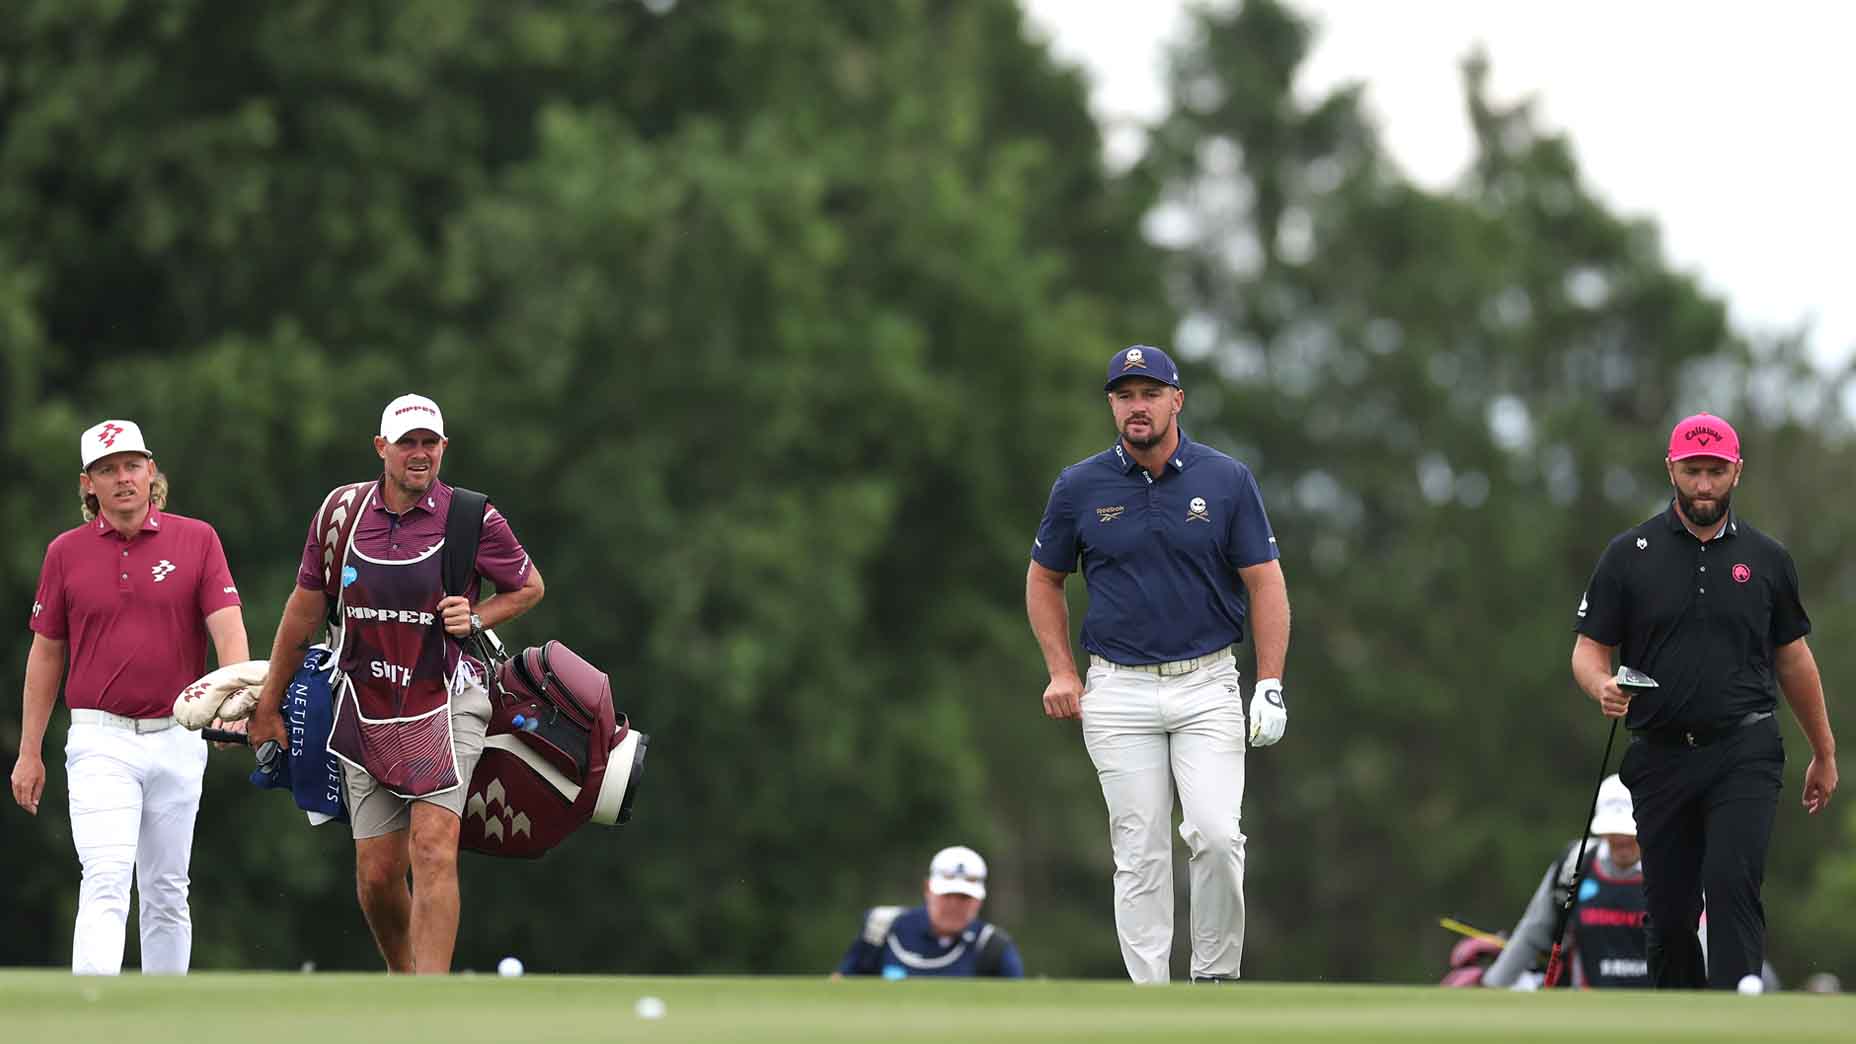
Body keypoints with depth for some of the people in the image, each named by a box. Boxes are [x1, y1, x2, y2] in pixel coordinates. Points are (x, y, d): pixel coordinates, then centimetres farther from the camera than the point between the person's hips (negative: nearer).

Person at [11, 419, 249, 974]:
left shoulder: (196, 540, 2)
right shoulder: (66, 552, 5)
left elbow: (227, 626, -8)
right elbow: (46, 652, 11)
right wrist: (29, 753, 10)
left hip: (177, 739, 1)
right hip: (101, 741, -1)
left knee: (167, 889, 10)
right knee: (106, 880, -16)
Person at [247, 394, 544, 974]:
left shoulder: (473, 520, -5)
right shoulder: (340, 513, 3)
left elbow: (529, 587, 12)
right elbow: (304, 612, 13)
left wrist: (475, 619, -8)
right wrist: (268, 706, 18)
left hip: (444, 703, -3)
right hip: (367, 710, 3)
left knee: (433, 850, -17)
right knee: (377, 874, 3)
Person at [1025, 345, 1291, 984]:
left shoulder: (1227, 480, -1)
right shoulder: (1079, 488, 1)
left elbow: (1265, 582, 1)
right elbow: (1043, 580, 13)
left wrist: (1270, 686, -6)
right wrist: (1061, 672, 3)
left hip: (1207, 686, -1)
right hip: (1119, 692, 1)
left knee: (1216, 836, -14)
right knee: (1140, 853, 0)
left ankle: (1216, 979, 2)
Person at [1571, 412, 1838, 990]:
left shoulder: (1767, 559, 8)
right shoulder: (1629, 554, 4)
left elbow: (1792, 658, 17)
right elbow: (1589, 648, 3)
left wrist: (1824, 754, 21)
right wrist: (1603, 688, -21)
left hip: (1745, 753, -1)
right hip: (1661, 755, 1)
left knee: (1732, 883, -19)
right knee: (1670, 909, 4)